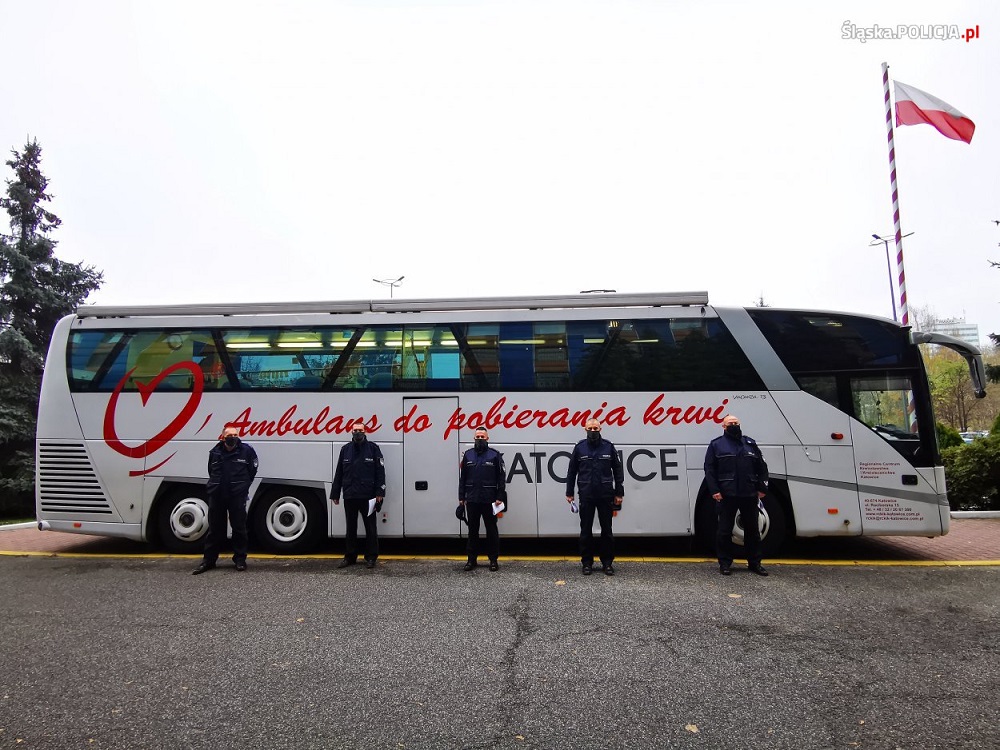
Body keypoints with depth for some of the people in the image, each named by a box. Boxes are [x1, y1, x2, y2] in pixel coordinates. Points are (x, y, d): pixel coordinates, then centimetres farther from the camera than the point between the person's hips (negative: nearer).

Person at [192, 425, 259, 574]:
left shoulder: (246, 451, -3)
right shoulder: (215, 452, 4)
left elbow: (252, 471, 7)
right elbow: (211, 472, 18)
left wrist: (243, 486, 7)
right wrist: (215, 486, 13)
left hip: (237, 496, -2)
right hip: (217, 495, 2)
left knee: (239, 528, 4)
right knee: (214, 529, 10)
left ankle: (240, 559, 15)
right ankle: (208, 560, 19)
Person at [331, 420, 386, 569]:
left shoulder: (373, 448, -1)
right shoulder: (345, 449, 8)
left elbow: (380, 471, -4)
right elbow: (339, 473, 10)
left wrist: (379, 492, -10)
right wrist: (335, 494, 9)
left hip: (368, 496, -3)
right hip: (349, 496, 3)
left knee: (371, 528, 5)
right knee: (351, 528, 12)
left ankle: (371, 557, 15)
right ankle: (350, 557, 23)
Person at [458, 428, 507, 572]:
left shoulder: (495, 455, 0)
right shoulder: (468, 455, 9)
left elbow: (501, 478, -3)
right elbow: (462, 478, 10)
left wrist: (499, 497, -8)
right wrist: (461, 497, 6)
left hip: (489, 500, -3)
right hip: (472, 500, 3)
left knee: (491, 529, 4)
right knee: (472, 529, 9)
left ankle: (493, 560, 13)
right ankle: (472, 559, 18)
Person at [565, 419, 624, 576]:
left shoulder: (608, 447, 1)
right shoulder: (579, 448, 2)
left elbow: (618, 470, 4)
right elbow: (572, 471, 6)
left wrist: (619, 493, 2)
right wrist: (569, 493, 5)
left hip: (605, 496, 0)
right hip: (586, 496, 0)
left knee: (607, 530, 6)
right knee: (586, 530, 6)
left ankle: (607, 562, 17)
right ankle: (587, 563, 16)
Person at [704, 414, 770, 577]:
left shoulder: (750, 443, 13)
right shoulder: (716, 445, 3)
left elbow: (762, 467, 12)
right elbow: (709, 469, -3)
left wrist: (762, 488, 4)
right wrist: (714, 490, -11)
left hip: (749, 495, 3)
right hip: (726, 496, -3)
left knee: (752, 530, 11)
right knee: (724, 530, 1)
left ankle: (754, 562, 23)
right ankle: (725, 563, 12)